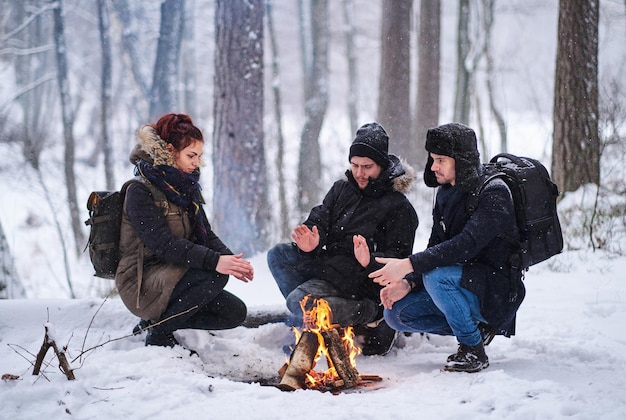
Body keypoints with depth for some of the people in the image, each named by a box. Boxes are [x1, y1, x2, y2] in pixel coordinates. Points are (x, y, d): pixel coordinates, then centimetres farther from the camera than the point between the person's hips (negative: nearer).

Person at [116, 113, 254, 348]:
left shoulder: (185, 188, 10)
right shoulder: (140, 192, -16)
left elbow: (206, 234, 6)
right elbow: (164, 244, -27)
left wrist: (231, 260, -15)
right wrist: (214, 261, -38)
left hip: (172, 276, 8)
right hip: (142, 284, -8)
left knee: (235, 312, -2)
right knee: (215, 276, -29)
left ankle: (159, 320, 9)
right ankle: (158, 332, -13)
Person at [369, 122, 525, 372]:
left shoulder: (493, 194, -18)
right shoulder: (446, 194, 8)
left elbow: (467, 245, -32)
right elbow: (436, 248, 8)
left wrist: (409, 265, -37)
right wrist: (408, 283, -11)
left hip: (497, 291, -9)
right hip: (460, 284, 9)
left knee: (437, 276, -33)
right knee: (396, 314, -1)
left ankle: (474, 351, -15)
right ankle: (476, 328, 9)